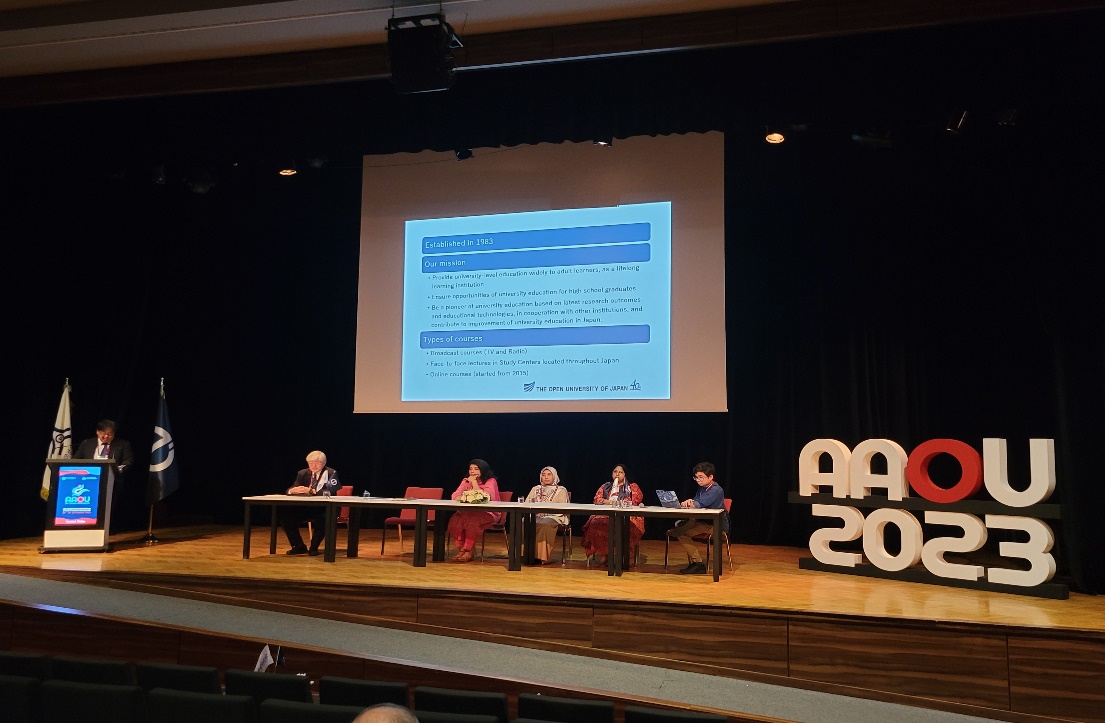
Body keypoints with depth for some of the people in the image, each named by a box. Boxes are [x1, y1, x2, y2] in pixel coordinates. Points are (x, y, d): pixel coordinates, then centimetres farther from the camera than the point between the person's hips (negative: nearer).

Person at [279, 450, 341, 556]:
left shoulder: (331, 473, -4)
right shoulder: (302, 473, 9)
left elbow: (330, 492, -21)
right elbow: (289, 490, 4)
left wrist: (311, 491, -34)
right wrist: (292, 490, -23)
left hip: (324, 509, -5)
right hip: (305, 508, 5)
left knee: (323, 518, -38)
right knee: (284, 515, -17)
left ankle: (314, 547, -14)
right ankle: (299, 546, -2)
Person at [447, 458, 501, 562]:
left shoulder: (491, 481, -4)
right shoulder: (466, 481, 11)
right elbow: (455, 496, 0)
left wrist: (474, 482, -14)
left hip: (487, 513, -5)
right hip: (468, 511, 5)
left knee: (472, 520, -35)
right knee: (455, 520, -25)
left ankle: (469, 550, -18)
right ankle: (462, 549, -13)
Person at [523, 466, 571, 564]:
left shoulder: (561, 490, 13)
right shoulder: (536, 489, 25)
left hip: (553, 517, -3)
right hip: (535, 515, 3)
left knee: (544, 524, -40)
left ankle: (542, 556, -37)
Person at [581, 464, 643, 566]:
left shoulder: (632, 487, 18)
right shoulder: (605, 487, 24)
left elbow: (638, 498, 1)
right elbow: (597, 499, 8)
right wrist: (611, 502, -7)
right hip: (606, 515, 2)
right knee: (596, 523, -32)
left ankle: (628, 556, -29)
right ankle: (603, 554, -27)